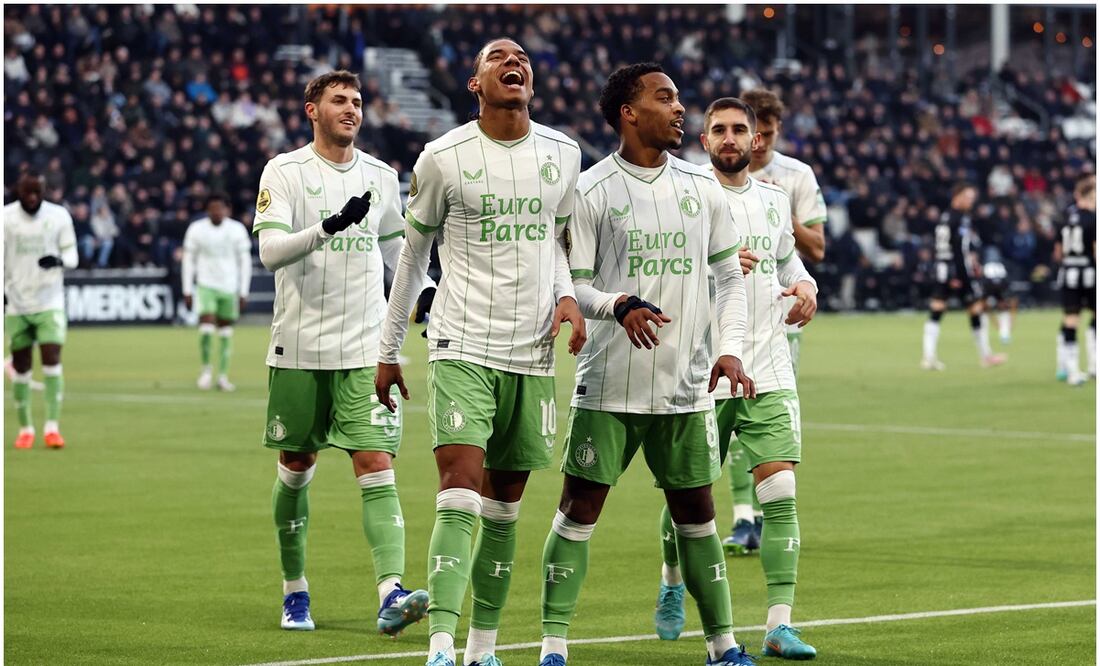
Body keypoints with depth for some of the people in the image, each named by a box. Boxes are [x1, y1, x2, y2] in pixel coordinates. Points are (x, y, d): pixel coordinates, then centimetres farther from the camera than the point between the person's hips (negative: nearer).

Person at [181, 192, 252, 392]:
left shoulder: (237, 230, 0)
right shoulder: (196, 229, -1)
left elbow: (245, 261, 4)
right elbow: (188, 260, 5)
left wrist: (243, 292, 0)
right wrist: (187, 290, 0)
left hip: (230, 286, 1)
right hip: (206, 285, -1)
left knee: (226, 333, 4)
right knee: (206, 327, -16)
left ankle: (223, 376, 11)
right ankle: (206, 368, 4)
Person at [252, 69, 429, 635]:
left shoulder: (380, 176, 9)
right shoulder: (285, 172, -3)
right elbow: (269, 251, -17)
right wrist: (330, 227, -30)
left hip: (365, 350, 2)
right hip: (299, 349, -2)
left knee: (376, 466, -10)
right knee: (296, 470, 9)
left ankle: (391, 594, -22)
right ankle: (294, 592, 25)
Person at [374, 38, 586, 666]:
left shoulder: (563, 154, 7)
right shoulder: (443, 158, -3)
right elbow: (413, 254, 8)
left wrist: (567, 294, 1)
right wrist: (389, 350, 12)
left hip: (532, 352, 4)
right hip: (463, 347, -4)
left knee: (504, 508, 8)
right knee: (460, 496, -16)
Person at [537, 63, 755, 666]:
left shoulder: (701, 188, 8)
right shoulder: (591, 191, -4)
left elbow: (729, 275, 14)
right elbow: (570, 283, -5)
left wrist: (729, 348, 1)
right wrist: (619, 305, -24)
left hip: (686, 387, 3)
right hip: (609, 384, -3)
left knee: (696, 512, 9)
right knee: (579, 507, -4)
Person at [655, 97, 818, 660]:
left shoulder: (774, 201, 10)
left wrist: (805, 285, 7)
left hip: (769, 374, 3)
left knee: (781, 495, -9)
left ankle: (779, 625, -9)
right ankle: (672, 584, 37)